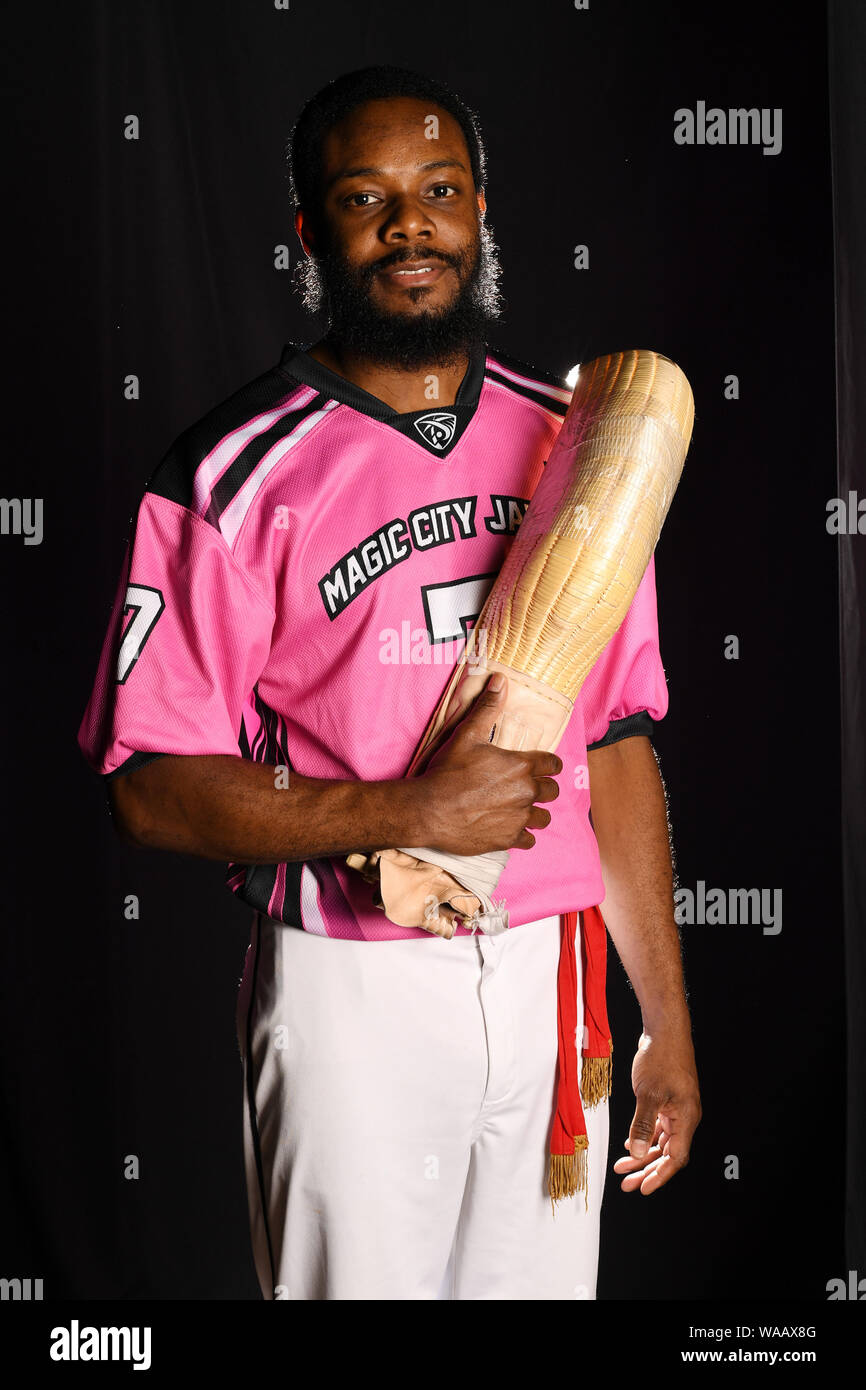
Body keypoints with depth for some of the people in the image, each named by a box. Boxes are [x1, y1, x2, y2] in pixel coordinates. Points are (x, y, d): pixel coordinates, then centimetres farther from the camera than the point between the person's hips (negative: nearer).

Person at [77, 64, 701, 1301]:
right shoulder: (242, 474, -9)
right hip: (354, 986, -4)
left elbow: (618, 744, 8)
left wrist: (666, 1025, 8)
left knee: (549, 1279, 15)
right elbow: (150, 788, -11)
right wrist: (408, 813, -21)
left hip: (555, 970, 4)